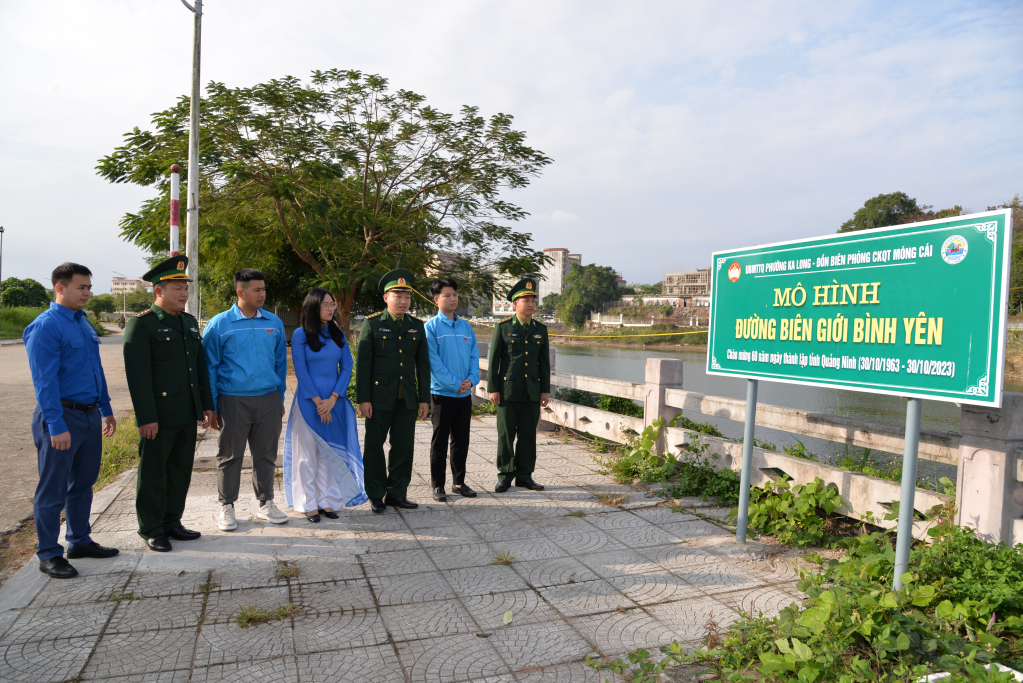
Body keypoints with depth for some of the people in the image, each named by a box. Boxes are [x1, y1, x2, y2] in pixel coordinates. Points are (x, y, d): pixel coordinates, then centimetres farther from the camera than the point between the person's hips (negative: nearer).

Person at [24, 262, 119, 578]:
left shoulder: (83, 321, 12)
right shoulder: (46, 326, -13)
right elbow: (44, 381, -18)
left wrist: (106, 409, 18)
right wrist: (56, 426, -21)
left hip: (90, 416, 8)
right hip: (62, 417, -8)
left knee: (83, 484, 17)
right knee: (53, 490, 3)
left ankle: (80, 541, 30)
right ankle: (49, 555, 15)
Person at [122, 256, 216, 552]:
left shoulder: (190, 322, 13)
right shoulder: (141, 324, -9)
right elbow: (137, 375, -14)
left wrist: (207, 405, 13)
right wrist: (146, 417, -17)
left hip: (187, 415, 7)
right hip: (158, 415, -7)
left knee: (181, 470, 14)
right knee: (153, 473, 7)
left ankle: (172, 522, 28)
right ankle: (151, 530, 20)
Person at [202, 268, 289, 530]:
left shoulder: (274, 323, 7)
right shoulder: (219, 324, -3)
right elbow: (210, 367, 1)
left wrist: (280, 399, 13)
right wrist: (212, 405, -2)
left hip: (268, 399, 3)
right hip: (233, 401, -3)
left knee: (266, 454, 11)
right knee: (230, 455, 7)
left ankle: (266, 503, 25)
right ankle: (227, 507, 22)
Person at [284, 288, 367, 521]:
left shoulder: (337, 334, 8)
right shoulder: (300, 335, -3)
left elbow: (347, 367, 3)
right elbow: (301, 371, -7)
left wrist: (333, 399, -8)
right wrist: (317, 401, -11)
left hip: (334, 402, 4)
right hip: (309, 403, -4)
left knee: (331, 452, 8)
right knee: (307, 453, 3)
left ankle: (327, 501, 18)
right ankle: (309, 504, 13)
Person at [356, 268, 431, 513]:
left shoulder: (416, 326, 9)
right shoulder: (372, 324, -1)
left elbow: (423, 364, 9)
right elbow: (362, 363, -4)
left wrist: (424, 399, 4)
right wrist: (363, 399, -9)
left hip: (408, 399, 3)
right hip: (379, 398, -3)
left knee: (404, 447, 7)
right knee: (374, 446, 6)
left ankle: (397, 493, 20)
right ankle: (376, 495, 19)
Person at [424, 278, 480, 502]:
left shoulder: (466, 326, 10)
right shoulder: (431, 327, -5)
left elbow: (474, 356, 9)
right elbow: (433, 361, -12)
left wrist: (471, 379, -8)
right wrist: (454, 384, -15)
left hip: (465, 394, 5)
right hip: (442, 392, -5)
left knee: (461, 440, 12)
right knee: (440, 441, 4)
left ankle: (459, 482, 23)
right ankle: (438, 485, 14)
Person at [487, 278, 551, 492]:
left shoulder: (540, 329, 8)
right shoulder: (503, 327, -1)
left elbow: (544, 362, 11)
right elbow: (493, 360, -2)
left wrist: (545, 390, 6)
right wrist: (492, 389, -6)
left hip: (532, 392, 3)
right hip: (508, 391, -3)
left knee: (528, 434, 7)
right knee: (506, 434, 2)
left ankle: (524, 475, 18)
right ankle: (505, 476, 14)